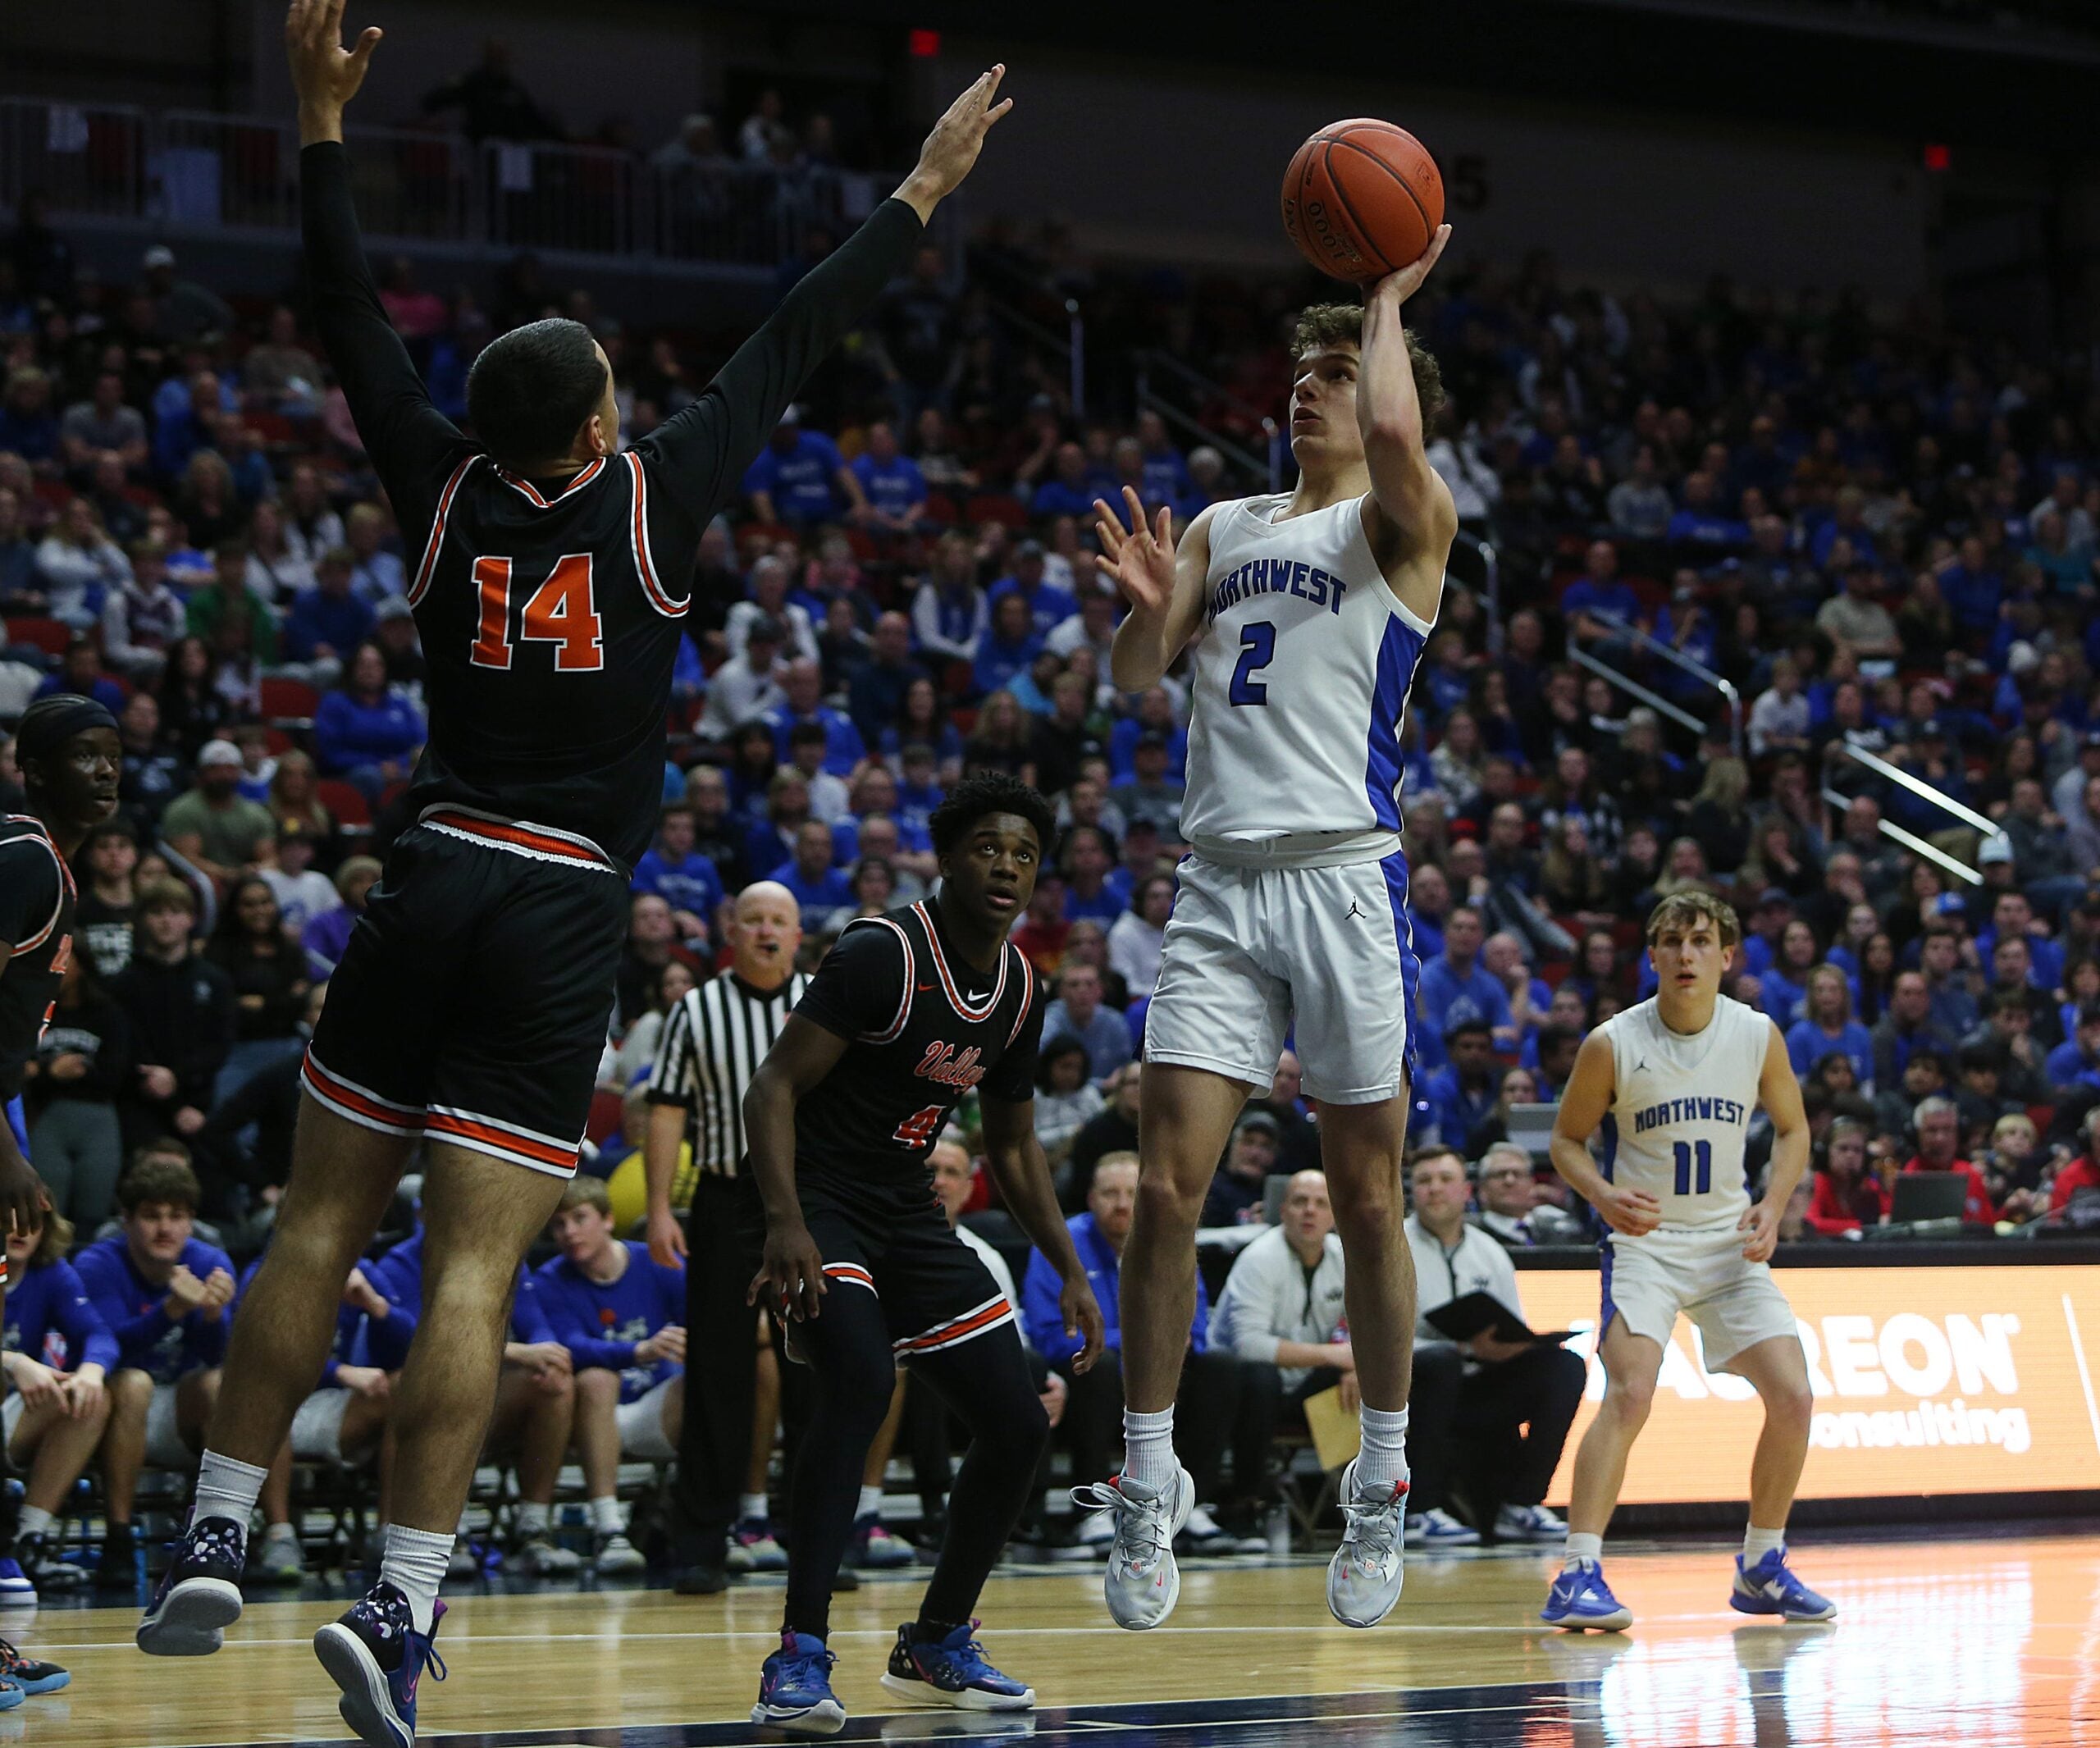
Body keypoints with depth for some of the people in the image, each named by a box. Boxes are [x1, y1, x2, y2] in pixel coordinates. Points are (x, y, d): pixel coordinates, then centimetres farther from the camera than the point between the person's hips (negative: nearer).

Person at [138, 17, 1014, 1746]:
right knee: (474, 1274, -7)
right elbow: (794, 342, 4)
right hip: (566, 915, -3)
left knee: (321, 1226, 11)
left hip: (433, 883, 3)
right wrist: (926, 191, 13)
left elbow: (355, 318, 12)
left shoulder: (445, 491, 2)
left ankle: (214, 1542, 10)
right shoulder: (653, 500, -4)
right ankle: (401, 1605, -13)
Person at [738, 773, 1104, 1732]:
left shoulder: (1019, 989, 5)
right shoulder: (881, 954, -18)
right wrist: (786, 1224, -35)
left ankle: (936, 1644, 23)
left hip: (908, 1214, 8)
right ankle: (799, 1658, -30)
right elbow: (773, 1087, -22)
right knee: (861, 1378, -32)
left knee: (1018, 1422, 3)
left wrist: (1070, 1271, 10)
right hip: (820, 1197, -8)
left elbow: (1013, 1145, 18)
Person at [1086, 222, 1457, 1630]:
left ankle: (1383, 1489, 15)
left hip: (1345, 880, -4)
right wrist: (1147, 603, -7)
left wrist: (1389, 301, -5)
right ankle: (1149, 1483, 3)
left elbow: (1399, 433, -21)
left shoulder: (1400, 522, 2)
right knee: (1169, 1188, -4)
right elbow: (1136, 674, 14)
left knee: (1368, 1200, 3)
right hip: (1220, 887, 4)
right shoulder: (1224, 528, 19)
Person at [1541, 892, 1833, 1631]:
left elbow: (1792, 1128, 10)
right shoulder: (1612, 1044, -12)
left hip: (1731, 1241, 4)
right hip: (1644, 1240, -4)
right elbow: (1567, 1137, 0)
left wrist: (1773, 1206, -7)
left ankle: (1761, 1568, 15)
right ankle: (1577, 1576, -25)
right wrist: (1604, 1194, -20)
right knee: (1629, 1393, -24)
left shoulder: (1759, 1037, -4)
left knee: (1793, 1397, -5)